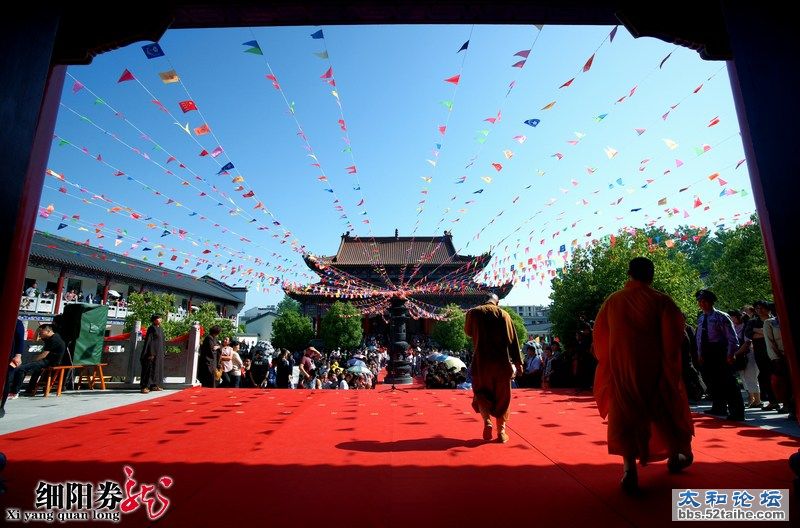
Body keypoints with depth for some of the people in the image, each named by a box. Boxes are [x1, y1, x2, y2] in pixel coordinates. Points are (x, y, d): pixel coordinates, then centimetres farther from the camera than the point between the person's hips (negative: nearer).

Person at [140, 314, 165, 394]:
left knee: (158, 368, 10)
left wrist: (163, 351, 14)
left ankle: (154, 385, 17)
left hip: (159, 352, 8)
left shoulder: (161, 329, 15)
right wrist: (150, 353, -20)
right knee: (149, 368, -8)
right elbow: (148, 340, -14)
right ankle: (144, 386, -5)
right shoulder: (151, 328, -9)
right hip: (152, 351, -8)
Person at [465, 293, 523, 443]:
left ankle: (487, 421, -6)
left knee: (481, 394, 15)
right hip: (502, 362, 1)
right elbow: (513, 339, -3)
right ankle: (501, 431, 14)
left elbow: (468, 331, 17)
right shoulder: (503, 314, 0)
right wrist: (518, 362, 0)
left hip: (481, 361, 0)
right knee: (502, 397, 13)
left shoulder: (474, 312, 0)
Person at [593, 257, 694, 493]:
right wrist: (672, 365, -2)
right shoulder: (661, 301, -7)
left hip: (620, 369, 1)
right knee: (665, 410, 20)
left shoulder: (612, 301, 0)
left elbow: (599, 336, 7)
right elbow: (672, 337, -12)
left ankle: (629, 467, -7)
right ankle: (675, 456, 40)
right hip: (654, 368, 0)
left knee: (625, 414, 4)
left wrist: (609, 362, 18)